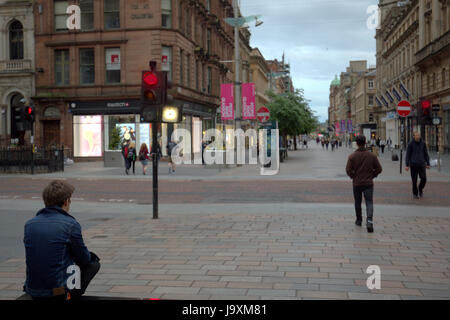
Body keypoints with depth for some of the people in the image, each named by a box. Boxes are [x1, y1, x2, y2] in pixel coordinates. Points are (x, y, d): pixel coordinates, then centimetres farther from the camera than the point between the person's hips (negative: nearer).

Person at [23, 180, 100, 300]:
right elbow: (84, 260, -2)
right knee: (94, 263, 18)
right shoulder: (71, 224, -13)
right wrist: (91, 256, 23)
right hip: (59, 293, -6)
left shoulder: (29, 224, 2)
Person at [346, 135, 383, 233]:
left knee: (357, 203, 16)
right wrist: (372, 175, 12)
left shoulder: (352, 156, -9)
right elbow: (379, 169, -2)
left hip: (357, 183, 0)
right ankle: (369, 220, -21)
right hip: (368, 183, 0)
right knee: (369, 202, 0)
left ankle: (359, 220, 29)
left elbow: (348, 170, -12)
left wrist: (353, 176, 6)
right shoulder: (372, 156, -4)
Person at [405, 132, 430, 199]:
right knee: (414, 180, 0)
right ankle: (415, 194, 16)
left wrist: (428, 164, 7)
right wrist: (407, 165, -8)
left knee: (423, 179, -9)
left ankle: (420, 189, 19)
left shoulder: (423, 143, 3)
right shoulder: (411, 144, -4)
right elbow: (407, 155, -3)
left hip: (421, 164, 2)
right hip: (413, 164, -2)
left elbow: (426, 154, 10)